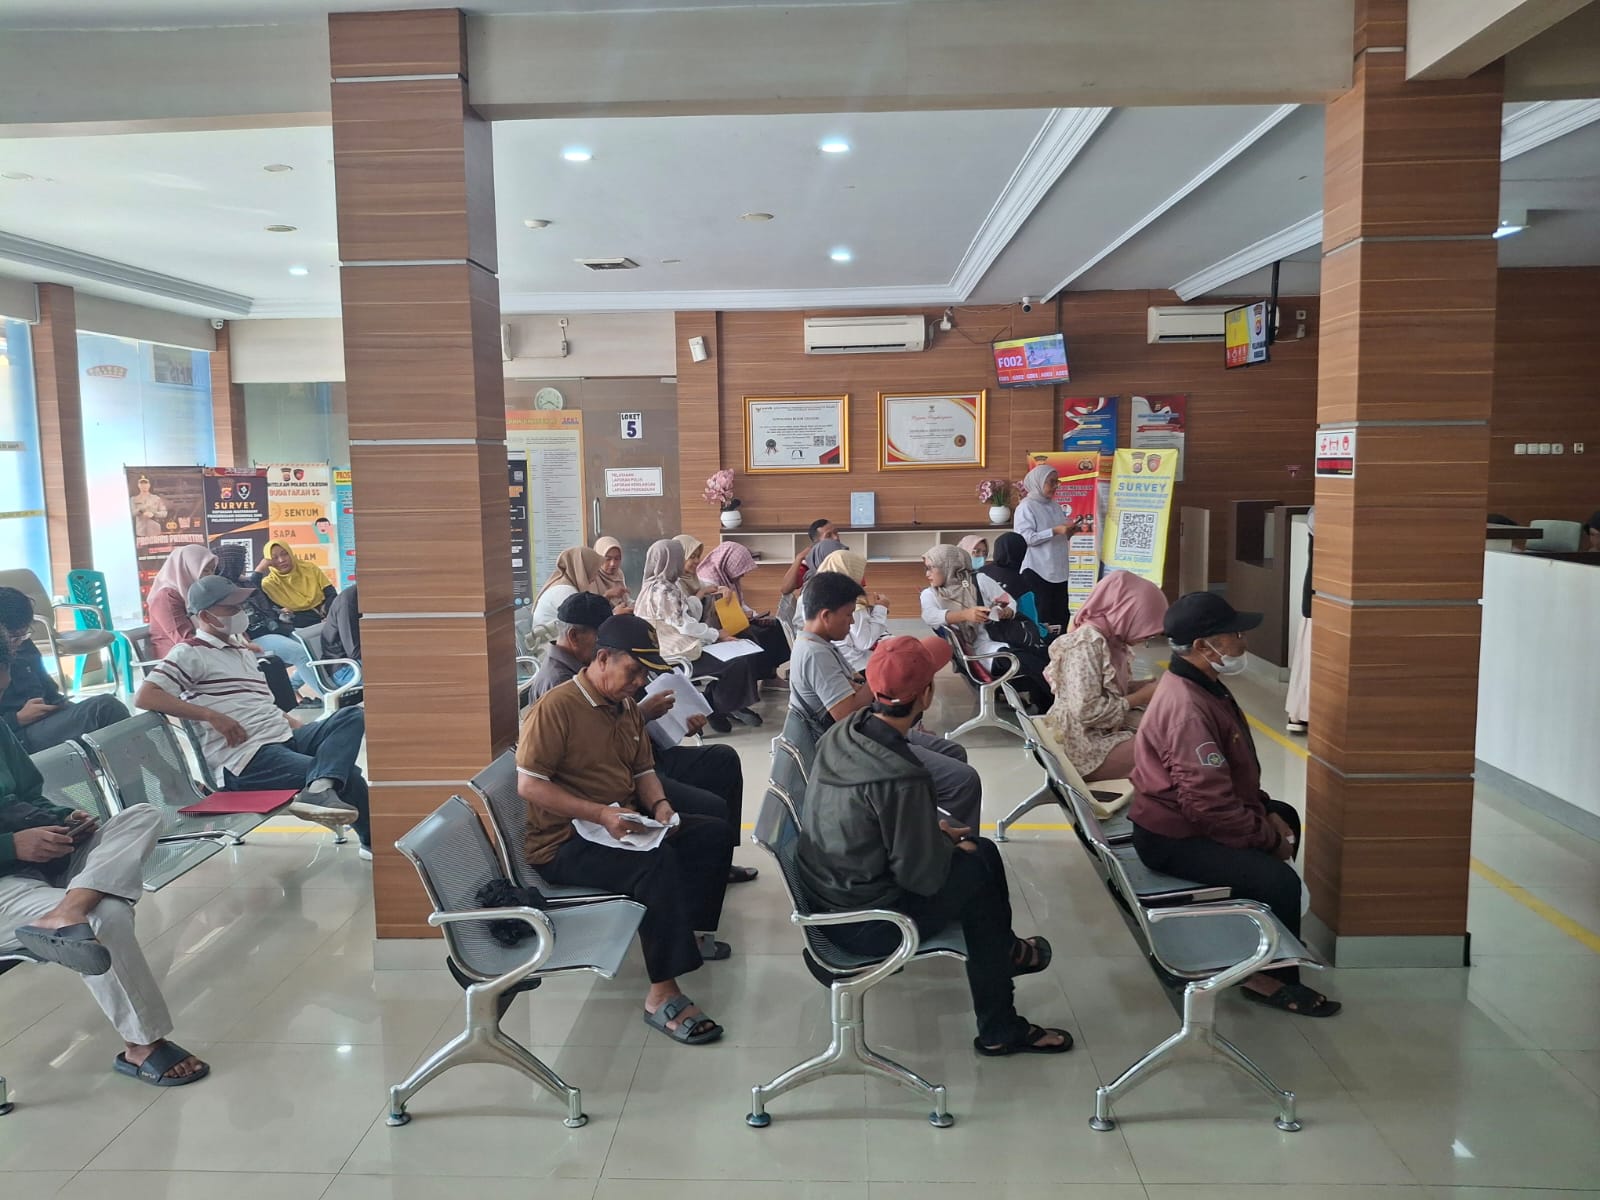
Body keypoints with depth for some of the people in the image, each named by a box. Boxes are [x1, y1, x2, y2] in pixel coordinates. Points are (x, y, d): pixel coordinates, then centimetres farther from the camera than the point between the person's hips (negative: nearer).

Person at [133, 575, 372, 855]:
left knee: (352, 716, -19)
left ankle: (318, 790, -41)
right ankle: (374, 841, -13)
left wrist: (303, 729, 10)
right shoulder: (190, 653, -1)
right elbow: (145, 697, -13)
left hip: (285, 737, 8)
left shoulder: (242, 650, 25)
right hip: (246, 760, -8)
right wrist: (212, 716, -19)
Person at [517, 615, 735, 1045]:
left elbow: (644, 770, 17)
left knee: (715, 833, 1)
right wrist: (600, 814, -27)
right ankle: (662, 996, -28)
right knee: (657, 861, -33)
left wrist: (659, 804, -5)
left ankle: (689, 931, 17)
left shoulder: (627, 707, 11)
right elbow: (528, 784, -21)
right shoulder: (555, 708, -17)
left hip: (623, 826, 9)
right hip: (564, 843, -9)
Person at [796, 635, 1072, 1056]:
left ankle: (1002, 950, 40)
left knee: (981, 848, 15)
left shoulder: (841, 733, -7)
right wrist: (949, 846, -2)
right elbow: (922, 876, -21)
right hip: (865, 924, -8)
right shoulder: (900, 777, -31)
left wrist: (934, 830, 8)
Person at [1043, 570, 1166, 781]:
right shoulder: (1088, 642, -20)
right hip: (1087, 745, -9)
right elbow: (1086, 711, -25)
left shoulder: (1113, 639, 8)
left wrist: (1151, 686, -2)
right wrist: (1141, 697, -16)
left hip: (1109, 733, 9)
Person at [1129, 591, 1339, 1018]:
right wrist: (1268, 837, -18)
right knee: (1280, 881, -21)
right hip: (1174, 839, -11)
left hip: (1193, 815, 11)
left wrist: (1266, 812, 4)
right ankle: (1272, 977, 2)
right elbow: (1210, 803, -31)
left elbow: (1235, 773, 14)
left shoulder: (1200, 685, 3)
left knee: (1286, 817, 27)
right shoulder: (1187, 709, -30)